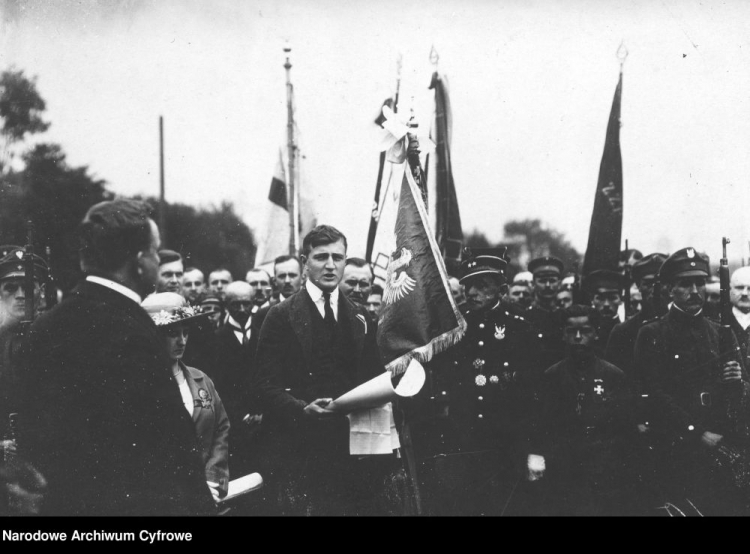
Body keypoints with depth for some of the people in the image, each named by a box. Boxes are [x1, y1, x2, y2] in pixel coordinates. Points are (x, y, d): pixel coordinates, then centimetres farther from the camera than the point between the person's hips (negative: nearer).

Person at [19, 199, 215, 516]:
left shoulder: (45, 326, 4)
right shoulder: (131, 331, -21)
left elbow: (31, 433, 11)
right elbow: (172, 439, -21)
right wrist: (201, 505, -12)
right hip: (135, 503, -8)